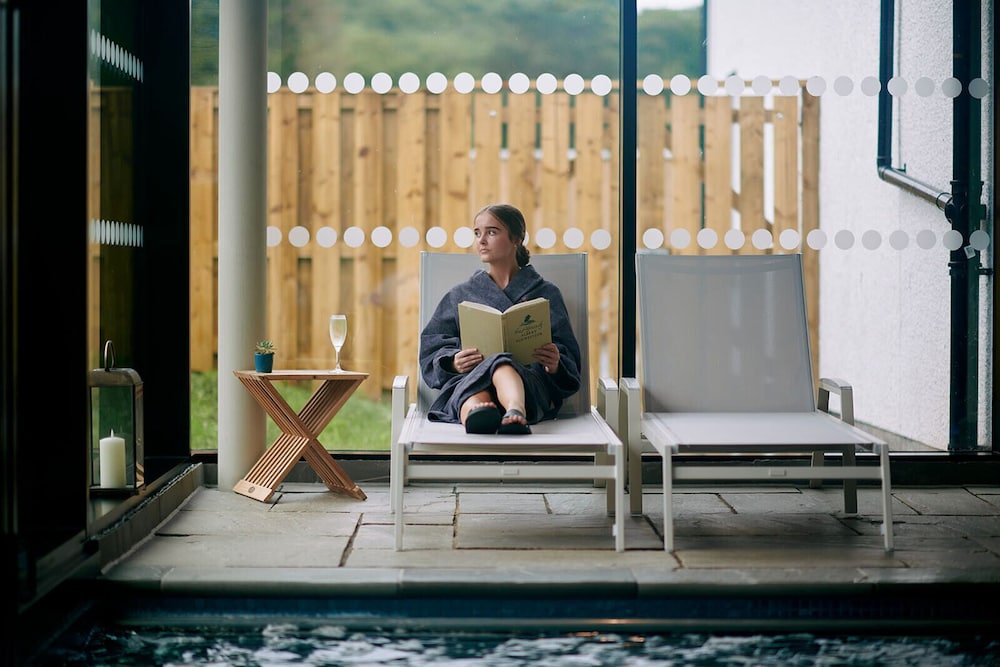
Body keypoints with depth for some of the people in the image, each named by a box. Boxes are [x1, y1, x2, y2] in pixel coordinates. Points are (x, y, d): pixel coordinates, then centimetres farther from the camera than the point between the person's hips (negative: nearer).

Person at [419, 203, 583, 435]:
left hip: (530, 383, -2)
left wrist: (556, 365, -8)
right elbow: (430, 347, 20)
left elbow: (570, 359, 18)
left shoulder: (546, 294, 23)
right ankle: (476, 415, -76)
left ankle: (516, 412, -73)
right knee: (476, 396, -42)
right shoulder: (460, 295, 28)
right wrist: (453, 362, -5)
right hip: (468, 379, 2)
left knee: (501, 364, -43)